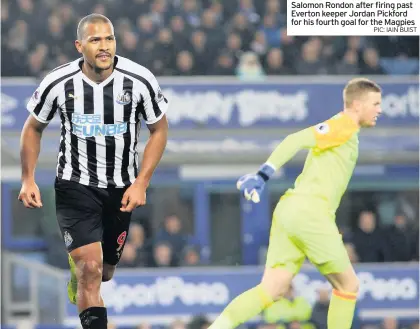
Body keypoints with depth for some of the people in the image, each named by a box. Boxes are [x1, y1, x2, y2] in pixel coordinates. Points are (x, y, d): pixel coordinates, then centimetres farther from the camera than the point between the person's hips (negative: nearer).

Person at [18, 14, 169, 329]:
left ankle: (77, 281, 54)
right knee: (91, 268, -19)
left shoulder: (140, 80, -15)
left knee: (104, 273, 17)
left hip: (121, 188, 2)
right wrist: (28, 180, -2)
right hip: (74, 185, -2)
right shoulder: (58, 83, -14)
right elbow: (33, 128, 5)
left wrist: (141, 183, -10)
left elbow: (159, 130, -1)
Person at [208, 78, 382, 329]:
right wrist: (263, 174, -23)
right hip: (310, 211, -8)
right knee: (348, 286, 5)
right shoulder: (344, 125, -4)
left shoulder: (345, 130, 24)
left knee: (271, 291, -1)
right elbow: (296, 140, -16)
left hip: (290, 210, 8)